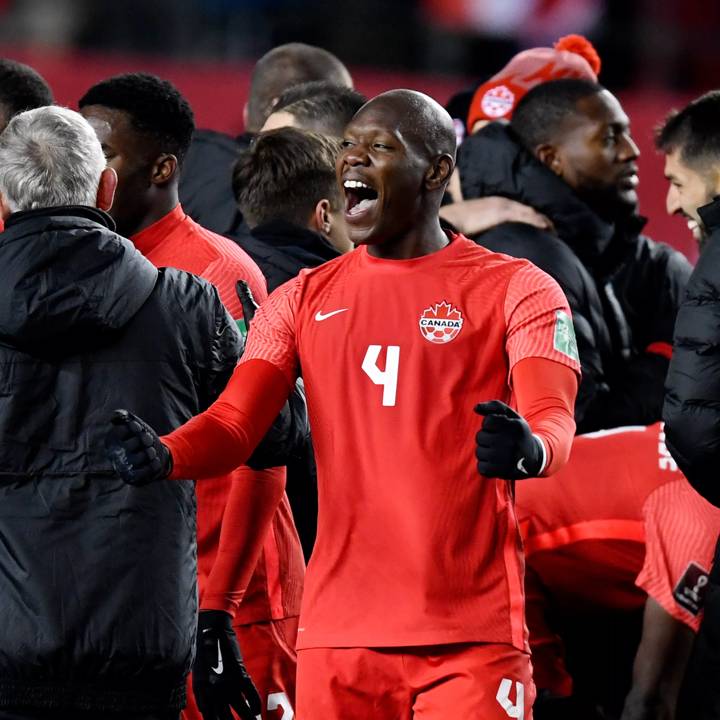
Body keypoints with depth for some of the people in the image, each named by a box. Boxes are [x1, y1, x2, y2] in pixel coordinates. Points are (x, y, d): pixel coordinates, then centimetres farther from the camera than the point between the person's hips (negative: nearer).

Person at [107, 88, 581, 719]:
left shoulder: (514, 289, 3)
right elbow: (236, 422, 5)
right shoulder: (303, 299, 15)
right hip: (339, 637, 3)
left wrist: (526, 450, -37)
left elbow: (554, 420, -11)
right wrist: (164, 457, -18)